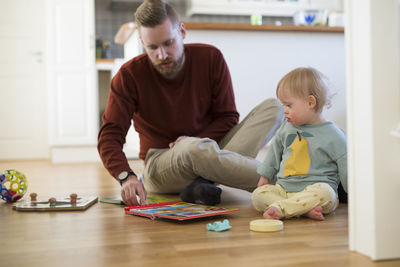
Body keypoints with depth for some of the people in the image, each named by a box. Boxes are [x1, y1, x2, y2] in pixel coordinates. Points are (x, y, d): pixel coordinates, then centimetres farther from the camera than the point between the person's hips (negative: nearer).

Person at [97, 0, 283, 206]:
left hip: (212, 148, 4)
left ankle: (203, 184, -32)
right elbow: (109, 137, -14)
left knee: (272, 108, -16)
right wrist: (126, 176, -34)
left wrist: (196, 140, -17)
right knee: (197, 148, -40)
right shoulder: (129, 76, -9)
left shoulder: (210, 58, -3)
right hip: (160, 162, -3)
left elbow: (228, 116, 3)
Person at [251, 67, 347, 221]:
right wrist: (265, 176, 26)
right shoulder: (287, 128, 11)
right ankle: (305, 209, -30)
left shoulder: (333, 135, -4)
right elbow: (275, 150, 26)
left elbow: (346, 168, 0)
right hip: (283, 189, 5)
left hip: (313, 189, -5)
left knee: (324, 192, -36)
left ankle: (278, 208, -36)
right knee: (258, 194, -17)